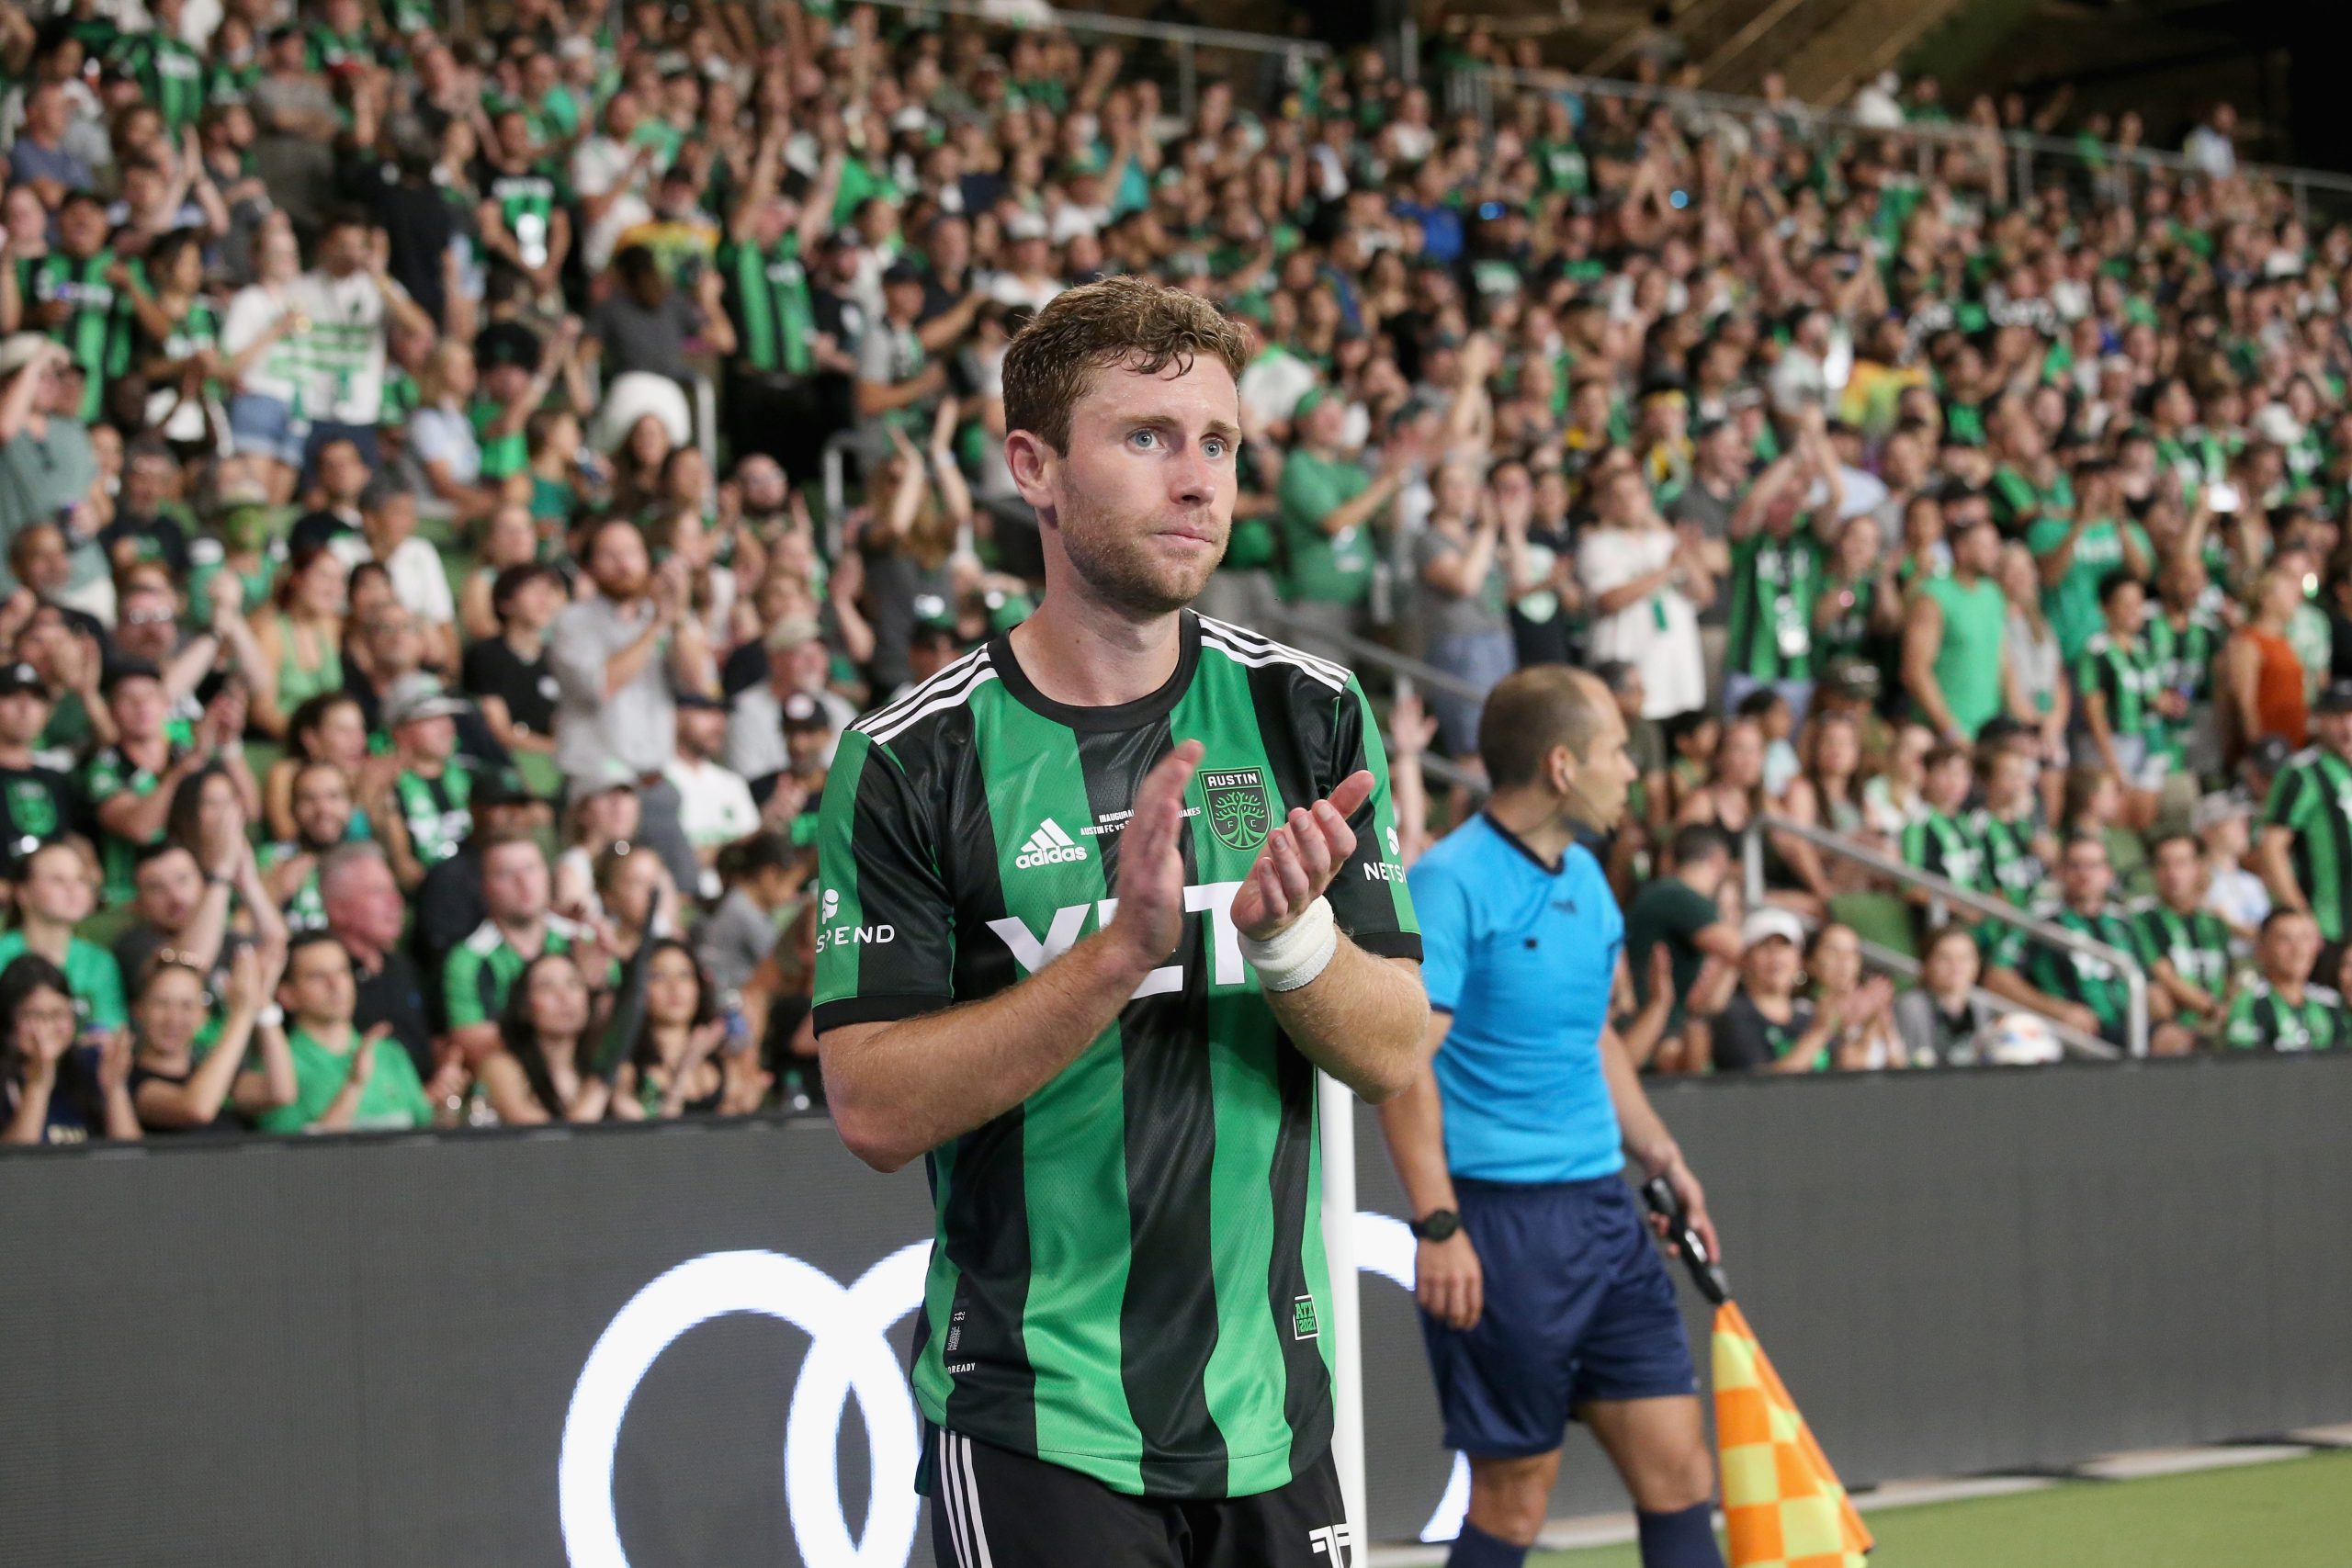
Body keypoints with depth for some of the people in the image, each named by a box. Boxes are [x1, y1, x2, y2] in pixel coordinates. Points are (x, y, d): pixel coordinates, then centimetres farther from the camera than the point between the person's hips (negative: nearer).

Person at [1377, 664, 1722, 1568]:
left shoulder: (1586, 879, 14)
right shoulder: (1451, 882, -12)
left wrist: (1660, 1157, 19)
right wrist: (1437, 1226, -23)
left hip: (1603, 1212, 8)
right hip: (1498, 1221, -8)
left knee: (1676, 1467, 3)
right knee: (1515, 1492, -1)